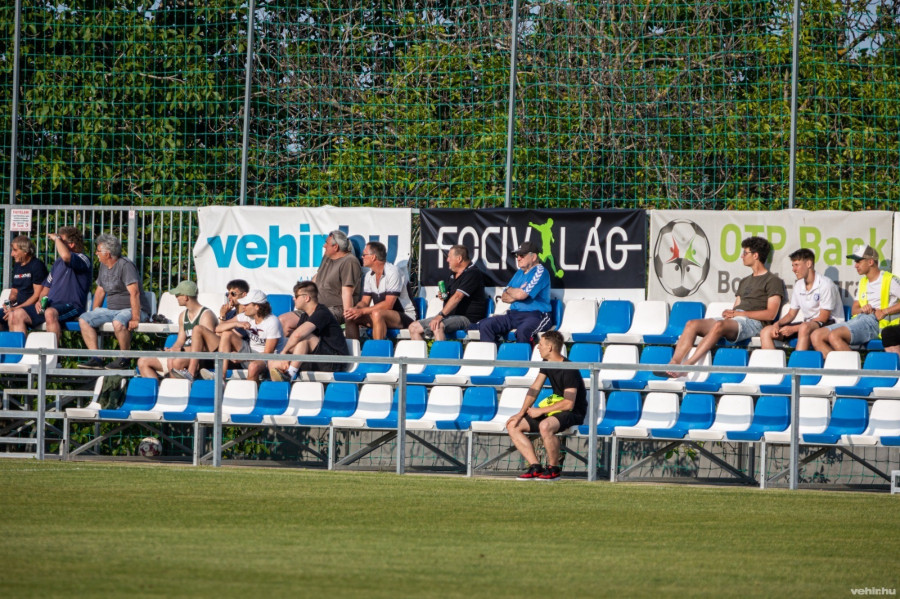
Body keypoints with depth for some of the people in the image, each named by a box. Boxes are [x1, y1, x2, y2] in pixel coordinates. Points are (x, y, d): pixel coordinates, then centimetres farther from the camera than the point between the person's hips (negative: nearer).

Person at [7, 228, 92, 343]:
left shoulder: (82, 259, -3)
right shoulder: (58, 263, 25)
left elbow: (65, 256, -27)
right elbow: (47, 287, 29)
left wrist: (56, 238, -9)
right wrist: (40, 301, 7)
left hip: (71, 307, -8)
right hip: (50, 306, 8)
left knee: (50, 313, -41)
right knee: (16, 315, -7)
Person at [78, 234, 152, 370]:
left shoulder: (125, 265, -16)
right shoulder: (104, 266, 13)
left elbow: (134, 292, -24)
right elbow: (100, 290, 24)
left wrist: (135, 318, -31)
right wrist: (94, 313, 17)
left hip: (131, 309, -9)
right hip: (112, 310, 9)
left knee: (118, 322, -40)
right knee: (84, 319, -7)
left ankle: (125, 360, -20)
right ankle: (96, 358, -14)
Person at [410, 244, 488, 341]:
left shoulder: (472, 273, -12)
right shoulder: (453, 274, 19)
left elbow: (457, 297, -22)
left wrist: (441, 315, -28)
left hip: (467, 318, -10)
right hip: (451, 316, 10)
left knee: (438, 326, -38)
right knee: (413, 327, 2)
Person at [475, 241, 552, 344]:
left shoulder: (540, 272, -5)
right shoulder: (519, 273, 21)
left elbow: (522, 295, -15)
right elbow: (504, 297, 17)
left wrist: (510, 290, 6)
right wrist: (517, 293, -3)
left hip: (535, 315, -8)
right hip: (514, 314, 8)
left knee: (522, 330, -41)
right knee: (486, 325, -14)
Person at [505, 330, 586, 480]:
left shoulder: (569, 371, -21)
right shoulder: (547, 364, 6)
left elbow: (569, 404, -26)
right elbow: (534, 389, 9)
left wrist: (540, 411, -19)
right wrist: (521, 413, -2)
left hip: (574, 413, -9)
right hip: (555, 411, 9)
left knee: (545, 426, -41)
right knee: (513, 425, 0)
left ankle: (553, 469, -21)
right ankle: (535, 467, -8)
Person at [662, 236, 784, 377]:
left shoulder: (772, 281, 4)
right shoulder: (745, 282, 32)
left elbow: (771, 314, -7)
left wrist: (740, 313, -10)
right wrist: (729, 313, 1)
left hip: (753, 322, -8)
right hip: (734, 321, 8)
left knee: (719, 325, -39)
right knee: (692, 324, -14)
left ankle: (686, 365, -46)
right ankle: (674, 363, -31)